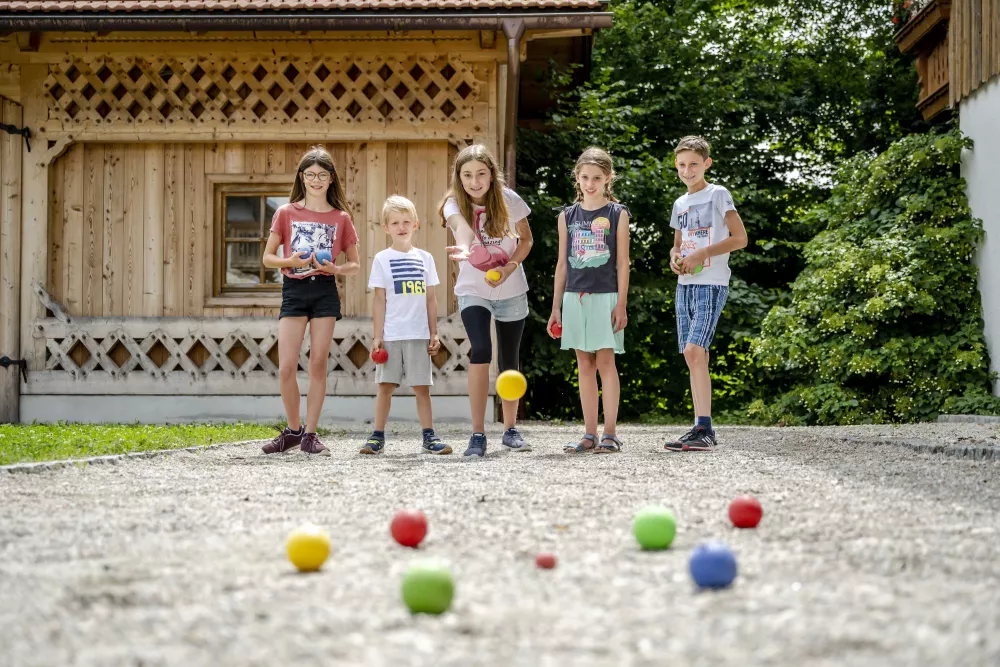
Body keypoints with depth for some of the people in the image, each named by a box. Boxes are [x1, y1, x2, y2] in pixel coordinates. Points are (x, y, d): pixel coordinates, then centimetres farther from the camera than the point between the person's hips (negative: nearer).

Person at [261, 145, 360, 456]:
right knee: (286, 367, -6)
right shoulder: (286, 213, 5)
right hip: (293, 290, 0)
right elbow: (267, 257, 7)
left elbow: (355, 264, 10)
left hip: (325, 291, 0)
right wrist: (289, 261, -13)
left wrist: (335, 268, -10)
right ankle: (293, 431, 11)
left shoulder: (341, 218, 5)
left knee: (318, 364, -1)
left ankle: (310, 434, 7)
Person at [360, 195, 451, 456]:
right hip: (391, 334, -2)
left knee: (422, 386, 3)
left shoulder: (425, 258, 10)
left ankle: (429, 437, 7)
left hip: (418, 335, 2)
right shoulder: (382, 259, 4)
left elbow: (430, 298, 12)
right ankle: (378, 437, 6)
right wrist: (378, 336, -4)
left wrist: (434, 334, 7)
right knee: (385, 385, 1)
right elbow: (379, 300, 1)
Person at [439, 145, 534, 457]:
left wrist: (509, 268, -15)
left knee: (509, 359, 9)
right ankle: (478, 434, -17)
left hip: (511, 289, 2)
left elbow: (526, 239, 2)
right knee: (481, 350, -21)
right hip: (473, 291, -2)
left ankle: (511, 429, 27)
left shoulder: (508, 200, -12)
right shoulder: (454, 204, -17)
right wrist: (465, 247, -63)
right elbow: (462, 226, -40)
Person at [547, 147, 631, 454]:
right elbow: (562, 264, 12)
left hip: (605, 296, -3)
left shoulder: (617, 214, 1)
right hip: (574, 297, 4)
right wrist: (556, 307, 9)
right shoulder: (568, 216, 10)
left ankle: (610, 433, -4)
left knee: (605, 361, -7)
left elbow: (622, 262, -1)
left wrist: (621, 304, -7)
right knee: (584, 365, 5)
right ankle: (589, 434, 8)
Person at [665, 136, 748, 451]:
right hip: (685, 285, 7)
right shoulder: (680, 204, 17)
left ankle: (703, 429, -19)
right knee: (694, 356, 5)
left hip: (711, 283, -7)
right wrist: (674, 258, 4)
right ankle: (703, 429, 8)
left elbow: (740, 238, -7)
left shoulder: (718, 195, -2)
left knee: (693, 351, -19)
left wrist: (702, 253, -15)